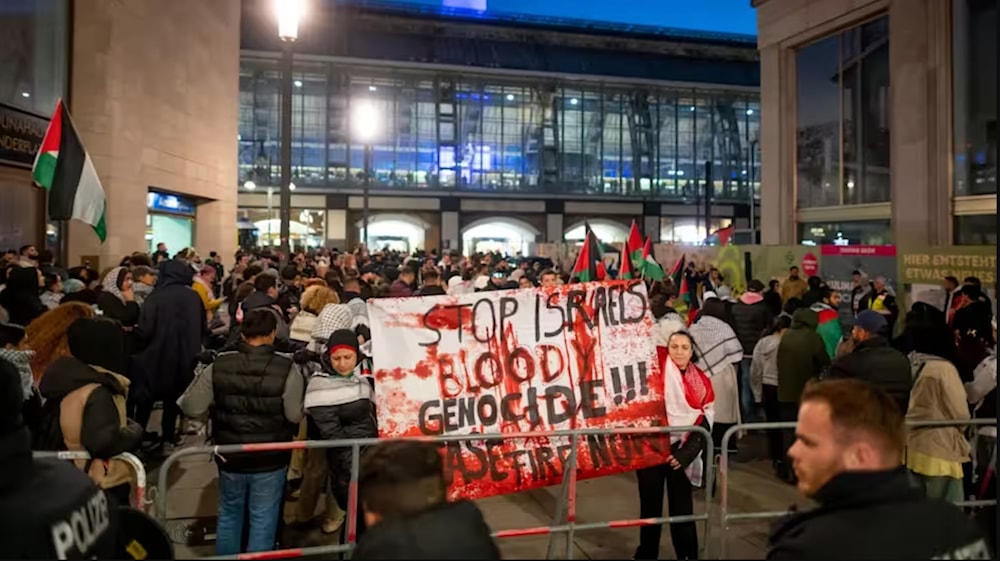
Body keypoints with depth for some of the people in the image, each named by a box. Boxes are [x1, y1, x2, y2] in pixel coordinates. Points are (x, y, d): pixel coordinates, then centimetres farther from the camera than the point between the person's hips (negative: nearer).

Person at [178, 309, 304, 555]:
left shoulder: (218, 366, -11)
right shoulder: (287, 369, -19)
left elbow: (191, 408, -7)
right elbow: (295, 416, -16)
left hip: (230, 455, 3)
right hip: (270, 459, -3)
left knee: (229, 515, 24)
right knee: (263, 519, 13)